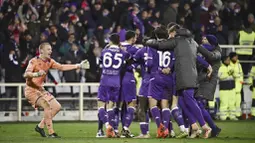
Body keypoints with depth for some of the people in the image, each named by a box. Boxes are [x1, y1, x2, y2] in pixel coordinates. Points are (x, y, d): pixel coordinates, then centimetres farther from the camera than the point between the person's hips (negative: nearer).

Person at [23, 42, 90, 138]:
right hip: (31, 90, -9)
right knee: (47, 105, -26)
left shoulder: (49, 62, 6)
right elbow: (26, 75, -30)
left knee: (57, 107, 4)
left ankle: (40, 126, 12)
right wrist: (36, 74, -50)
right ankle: (51, 133, -22)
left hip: (40, 89, 9)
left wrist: (78, 66, 10)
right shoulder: (34, 61, -17)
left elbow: (62, 67, 13)